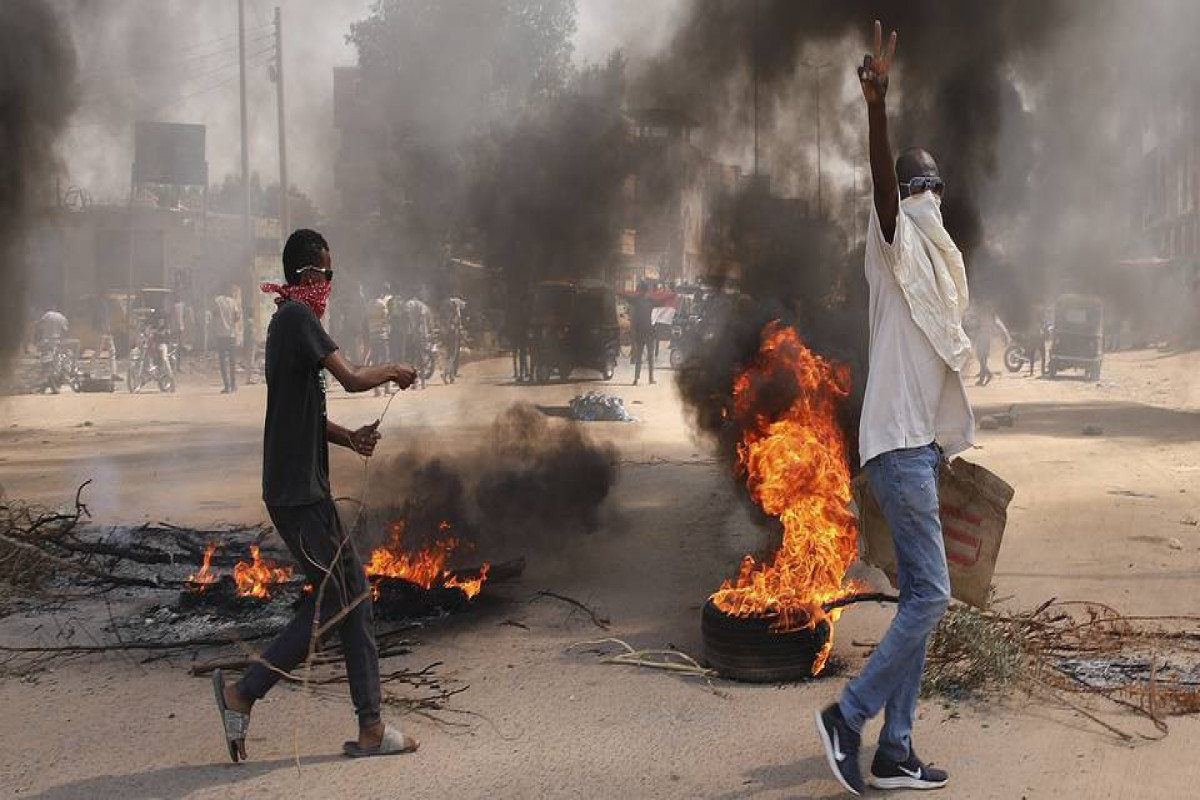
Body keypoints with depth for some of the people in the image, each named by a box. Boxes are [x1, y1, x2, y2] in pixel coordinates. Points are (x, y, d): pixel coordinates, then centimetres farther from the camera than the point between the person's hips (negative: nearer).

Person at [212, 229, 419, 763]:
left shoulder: (287, 320, 18)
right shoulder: (298, 315, -12)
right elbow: (352, 379, -20)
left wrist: (349, 437, 7)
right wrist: (390, 371, 0)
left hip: (300, 488, 10)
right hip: (298, 492, -10)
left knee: (352, 593, 8)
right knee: (334, 599, -4)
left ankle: (371, 728, 10)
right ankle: (243, 694, 2)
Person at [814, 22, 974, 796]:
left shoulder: (933, 259, 19)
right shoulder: (895, 245, -4)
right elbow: (882, 185, -25)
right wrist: (878, 107, -42)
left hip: (922, 444, 9)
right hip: (898, 443, -9)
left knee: (920, 597, 8)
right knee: (930, 596, -10)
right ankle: (848, 715, 1)